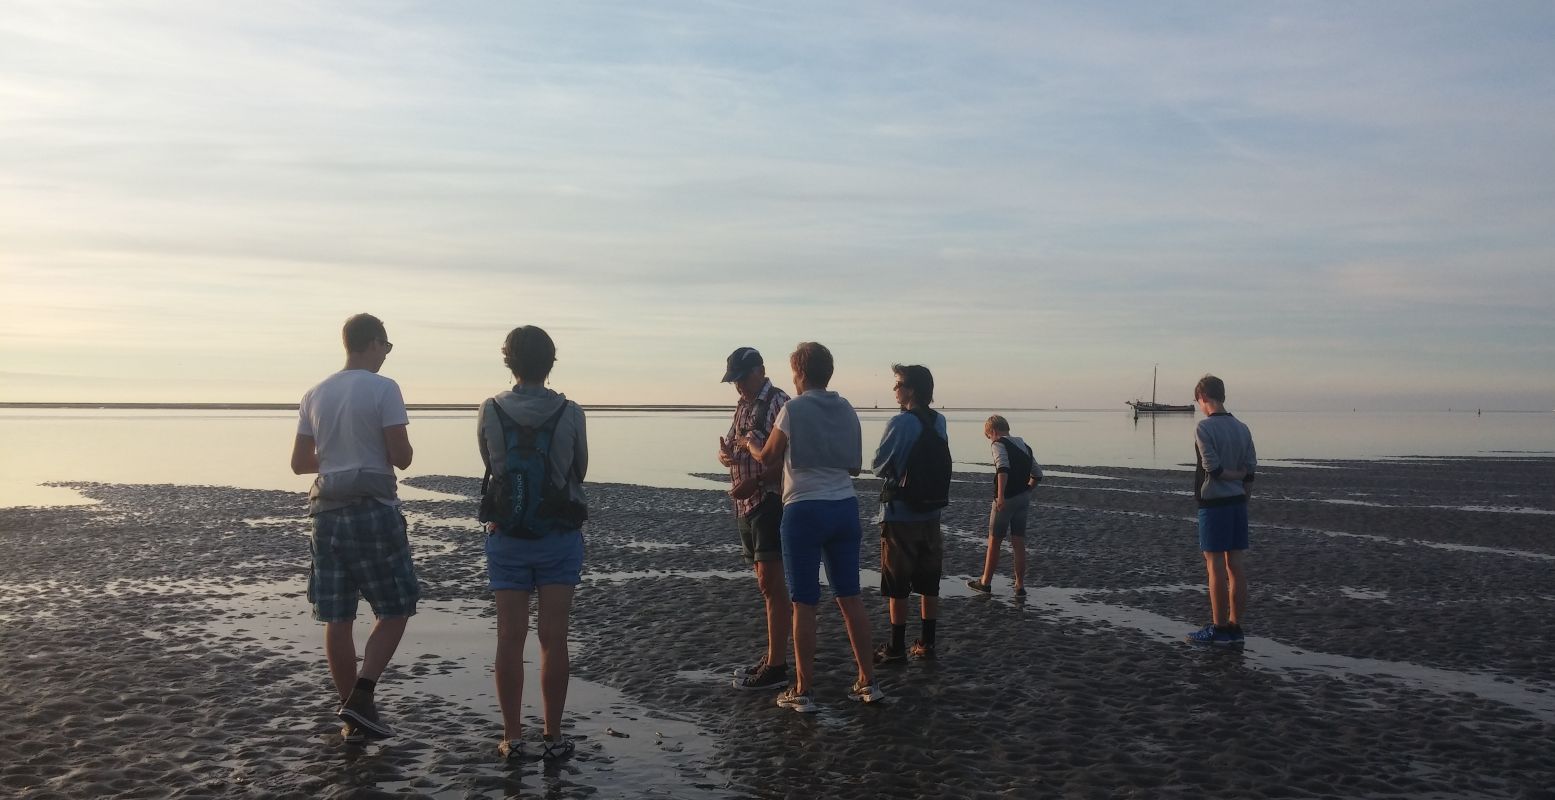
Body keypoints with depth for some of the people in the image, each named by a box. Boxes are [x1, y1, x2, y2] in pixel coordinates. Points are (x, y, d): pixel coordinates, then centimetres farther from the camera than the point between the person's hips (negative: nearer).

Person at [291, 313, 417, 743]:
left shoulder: (315, 395, 10)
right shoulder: (383, 389, -8)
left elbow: (299, 463, 12)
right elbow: (402, 458, -12)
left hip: (328, 513, 6)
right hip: (374, 511, -6)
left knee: (337, 619, 8)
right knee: (394, 611, 6)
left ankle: (352, 718, 16)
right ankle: (361, 697, -7)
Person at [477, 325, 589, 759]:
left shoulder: (490, 411, -6)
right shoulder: (570, 413, -9)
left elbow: (490, 465, 8)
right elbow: (580, 471, 4)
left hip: (506, 536, 1)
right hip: (559, 535, -1)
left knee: (510, 638, 6)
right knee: (553, 639, 4)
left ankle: (512, 737, 12)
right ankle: (553, 737, 10)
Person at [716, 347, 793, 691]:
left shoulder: (778, 403, -11)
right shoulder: (743, 406, 17)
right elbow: (729, 447, 21)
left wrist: (754, 482, -25)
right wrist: (724, 452, -2)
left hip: (771, 500, -9)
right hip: (747, 504, 9)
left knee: (770, 582, -9)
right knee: (767, 582, 13)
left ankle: (776, 667, -7)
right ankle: (774, 655, 21)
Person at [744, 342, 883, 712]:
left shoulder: (794, 409, -9)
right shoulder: (847, 410, 7)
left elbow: (768, 459, 0)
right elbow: (855, 466, 13)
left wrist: (750, 443, 20)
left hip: (805, 510, -5)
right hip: (844, 506, 5)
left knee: (804, 602, 2)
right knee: (850, 597, 13)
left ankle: (803, 691, 7)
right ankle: (868, 681, 18)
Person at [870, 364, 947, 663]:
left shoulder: (900, 423, -17)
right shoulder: (939, 421, 4)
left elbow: (879, 466, -11)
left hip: (899, 514, -6)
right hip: (930, 513, 6)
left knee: (897, 587, 3)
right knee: (928, 584, 12)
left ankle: (896, 647, 9)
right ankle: (927, 643, 19)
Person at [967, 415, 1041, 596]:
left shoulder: (998, 444, -8)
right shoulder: (1024, 446, 15)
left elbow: (1003, 468, -26)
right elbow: (1037, 474, 17)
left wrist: (1000, 496, -30)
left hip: (1006, 499, -6)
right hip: (1023, 498, 7)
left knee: (994, 541, 7)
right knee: (1019, 543, 10)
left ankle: (985, 582, 19)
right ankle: (1020, 586, 12)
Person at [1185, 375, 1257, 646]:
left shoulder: (1204, 427, -13)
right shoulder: (1242, 428, 8)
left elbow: (1212, 468, -18)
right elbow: (1250, 470, 8)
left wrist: (1230, 474, -1)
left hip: (1213, 503, -7)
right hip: (1238, 502, 7)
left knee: (1216, 566, -1)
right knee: (1236, 566, 8)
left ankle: (1219, 628, 4)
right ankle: (1235, 626, 14)